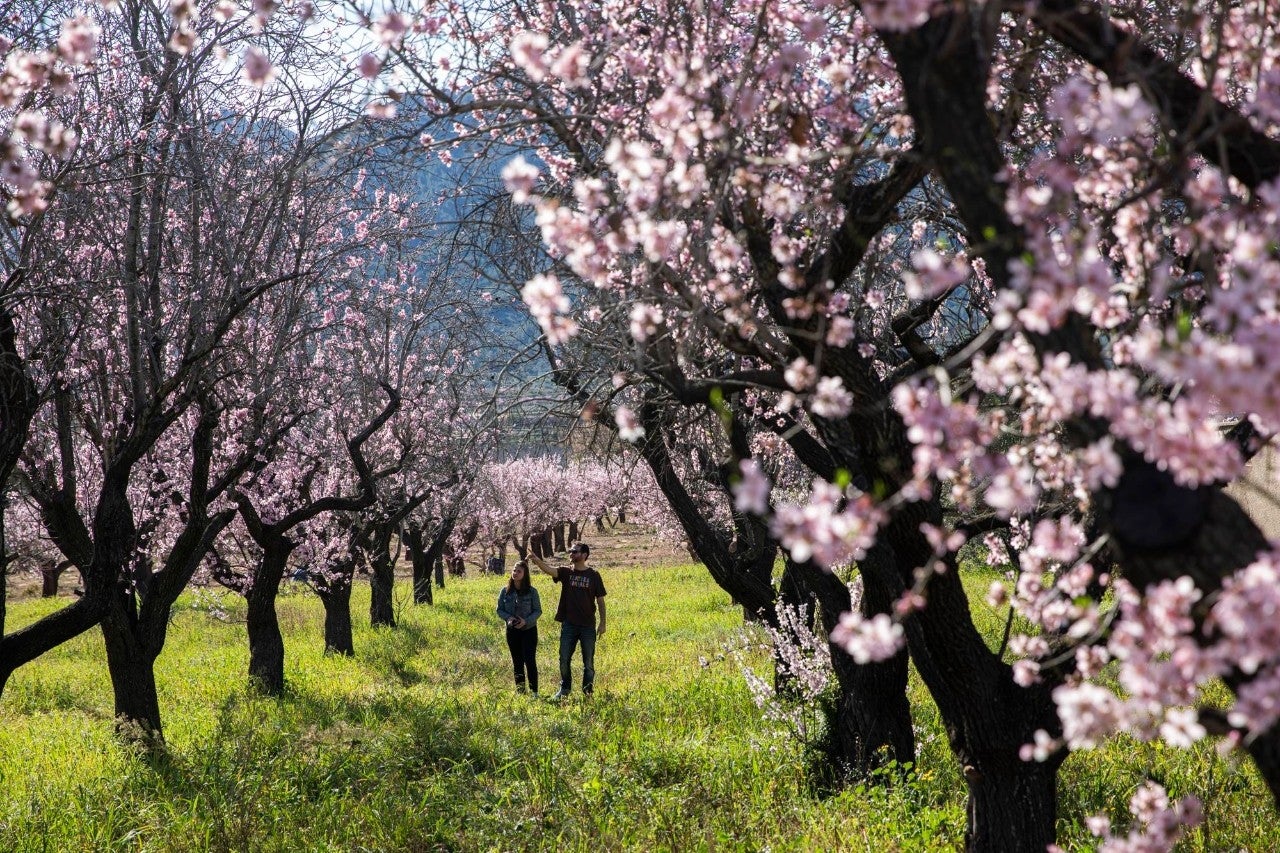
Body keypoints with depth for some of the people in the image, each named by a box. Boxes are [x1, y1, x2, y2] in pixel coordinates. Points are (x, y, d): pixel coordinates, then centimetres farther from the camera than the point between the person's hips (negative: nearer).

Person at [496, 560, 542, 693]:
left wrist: (526, 621, -19)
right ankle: (520, 692, 18)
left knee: (530, 661, -9)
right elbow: (500, 610, 5)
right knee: (517, 662, 10)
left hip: (529, 630, -3)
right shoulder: (505, 591, 0)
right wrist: (508, 618, -14)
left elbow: (538, 611, -4)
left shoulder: (532, 591, -7)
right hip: (512, 631, 3)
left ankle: (534, 692, -4)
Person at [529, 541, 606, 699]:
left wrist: (602, 623, 0)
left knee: (588, 662, 6)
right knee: (564, 659, 6)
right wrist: (536, 560, -38)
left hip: (588, 626, -2)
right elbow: (549, 570, -18)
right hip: (568, 624, 2)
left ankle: (588, 692, 18)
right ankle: (565, 689, 22)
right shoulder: (566, 572, 2)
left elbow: (600, 600, 2)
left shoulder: (593, 575, -1)